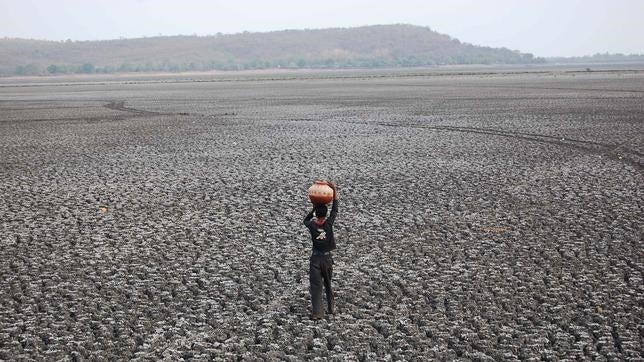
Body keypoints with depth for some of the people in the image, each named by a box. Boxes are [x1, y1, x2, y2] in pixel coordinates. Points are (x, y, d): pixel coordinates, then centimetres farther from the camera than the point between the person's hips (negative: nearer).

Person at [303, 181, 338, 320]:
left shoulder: (312, 225, -11)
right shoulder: (329, 223, -13)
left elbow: (305, 220, 15)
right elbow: (335, 209, -1)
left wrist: (314, 208, 6)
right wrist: (334, 190, -1)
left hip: (315, 258, -1)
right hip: (327, 258, 1)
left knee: (315, 286, -1)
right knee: (328, 284, 18)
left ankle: (317, 313, -7)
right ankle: (331, 307, 29)